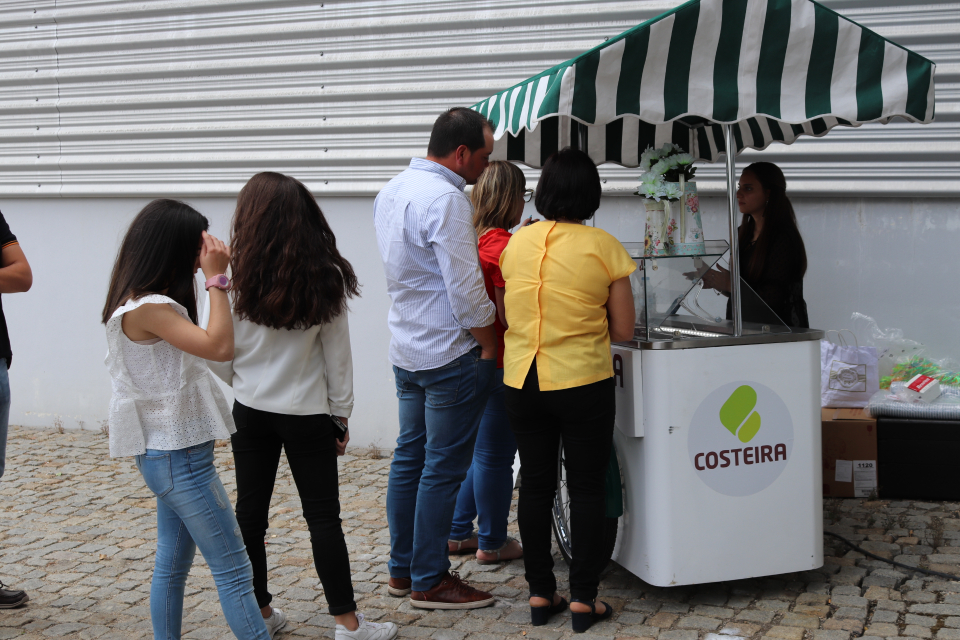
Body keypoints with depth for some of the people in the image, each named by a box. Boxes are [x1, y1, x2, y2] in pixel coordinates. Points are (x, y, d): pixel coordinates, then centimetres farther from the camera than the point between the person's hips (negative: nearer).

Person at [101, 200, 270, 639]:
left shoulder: (152, 305, 10)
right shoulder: (148, 309, -21)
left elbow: (208, 344, 13)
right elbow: (220, 347, -25)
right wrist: (217, 279, -20)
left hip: (170, 454, 10)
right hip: (178, 459, -10)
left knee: (172, 565, 16)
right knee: (234, 570, -6)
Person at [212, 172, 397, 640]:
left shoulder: (235, 277, -9)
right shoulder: (326, 277, -8)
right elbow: (337, 354, -3)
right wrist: (340, 413, 6)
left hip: (250, 411, 1)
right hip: (307, 413, 0)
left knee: (250, 513, 12)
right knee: (323, 516, 5)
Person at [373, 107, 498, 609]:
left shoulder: (392, 190, 11)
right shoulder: (445, 199, -20)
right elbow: (465, 289, -22)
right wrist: (490, 345, -9)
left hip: (406, 347, 10)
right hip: (450, 353, -10)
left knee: (410, 456, 16)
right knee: (443, 468, -2)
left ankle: (401, 568, 25)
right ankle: (429, 582, 6)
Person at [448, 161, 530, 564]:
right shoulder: (503, 245, -18)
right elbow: (509, 315, -21)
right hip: (500, 362, -9)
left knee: (475, 449, 19)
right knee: (495, 455, 2)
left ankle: (459, 533, 26)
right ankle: (492, 543, 14)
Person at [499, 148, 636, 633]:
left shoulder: (517, 242, 1)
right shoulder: (604, 247, -8)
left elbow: (506, 315, 10)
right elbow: (622, 330, -4)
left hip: (521, 382, 3)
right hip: (584, 382, -3)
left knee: (535, 486, 13)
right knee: (587, 489, 7)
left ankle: (540, 593, 20)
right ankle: (583, 598, 11)